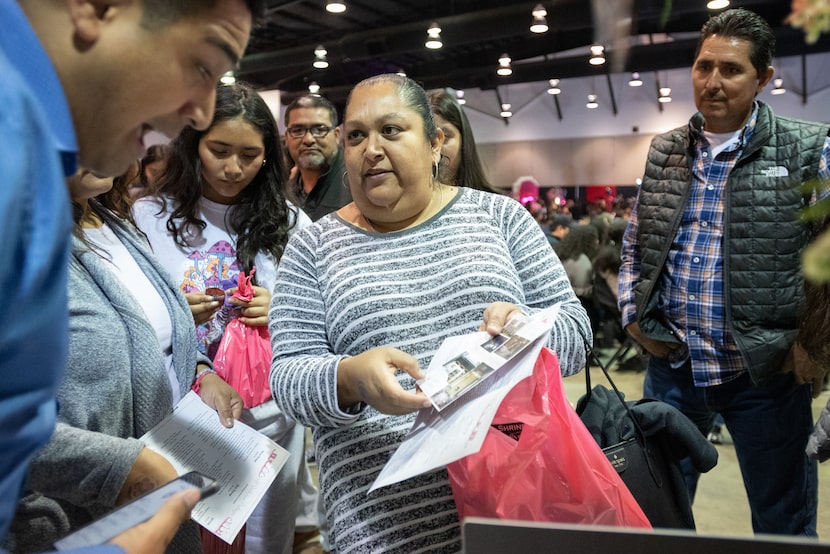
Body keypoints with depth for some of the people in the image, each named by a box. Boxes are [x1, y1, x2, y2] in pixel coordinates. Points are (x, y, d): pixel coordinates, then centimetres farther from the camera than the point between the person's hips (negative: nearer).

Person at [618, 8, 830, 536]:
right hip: (671, 364, 3)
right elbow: (634, 244, 15)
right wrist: (633, 312, 4)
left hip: (767, 371, -3)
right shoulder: (664, 151, 7)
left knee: (784, 524, 14)